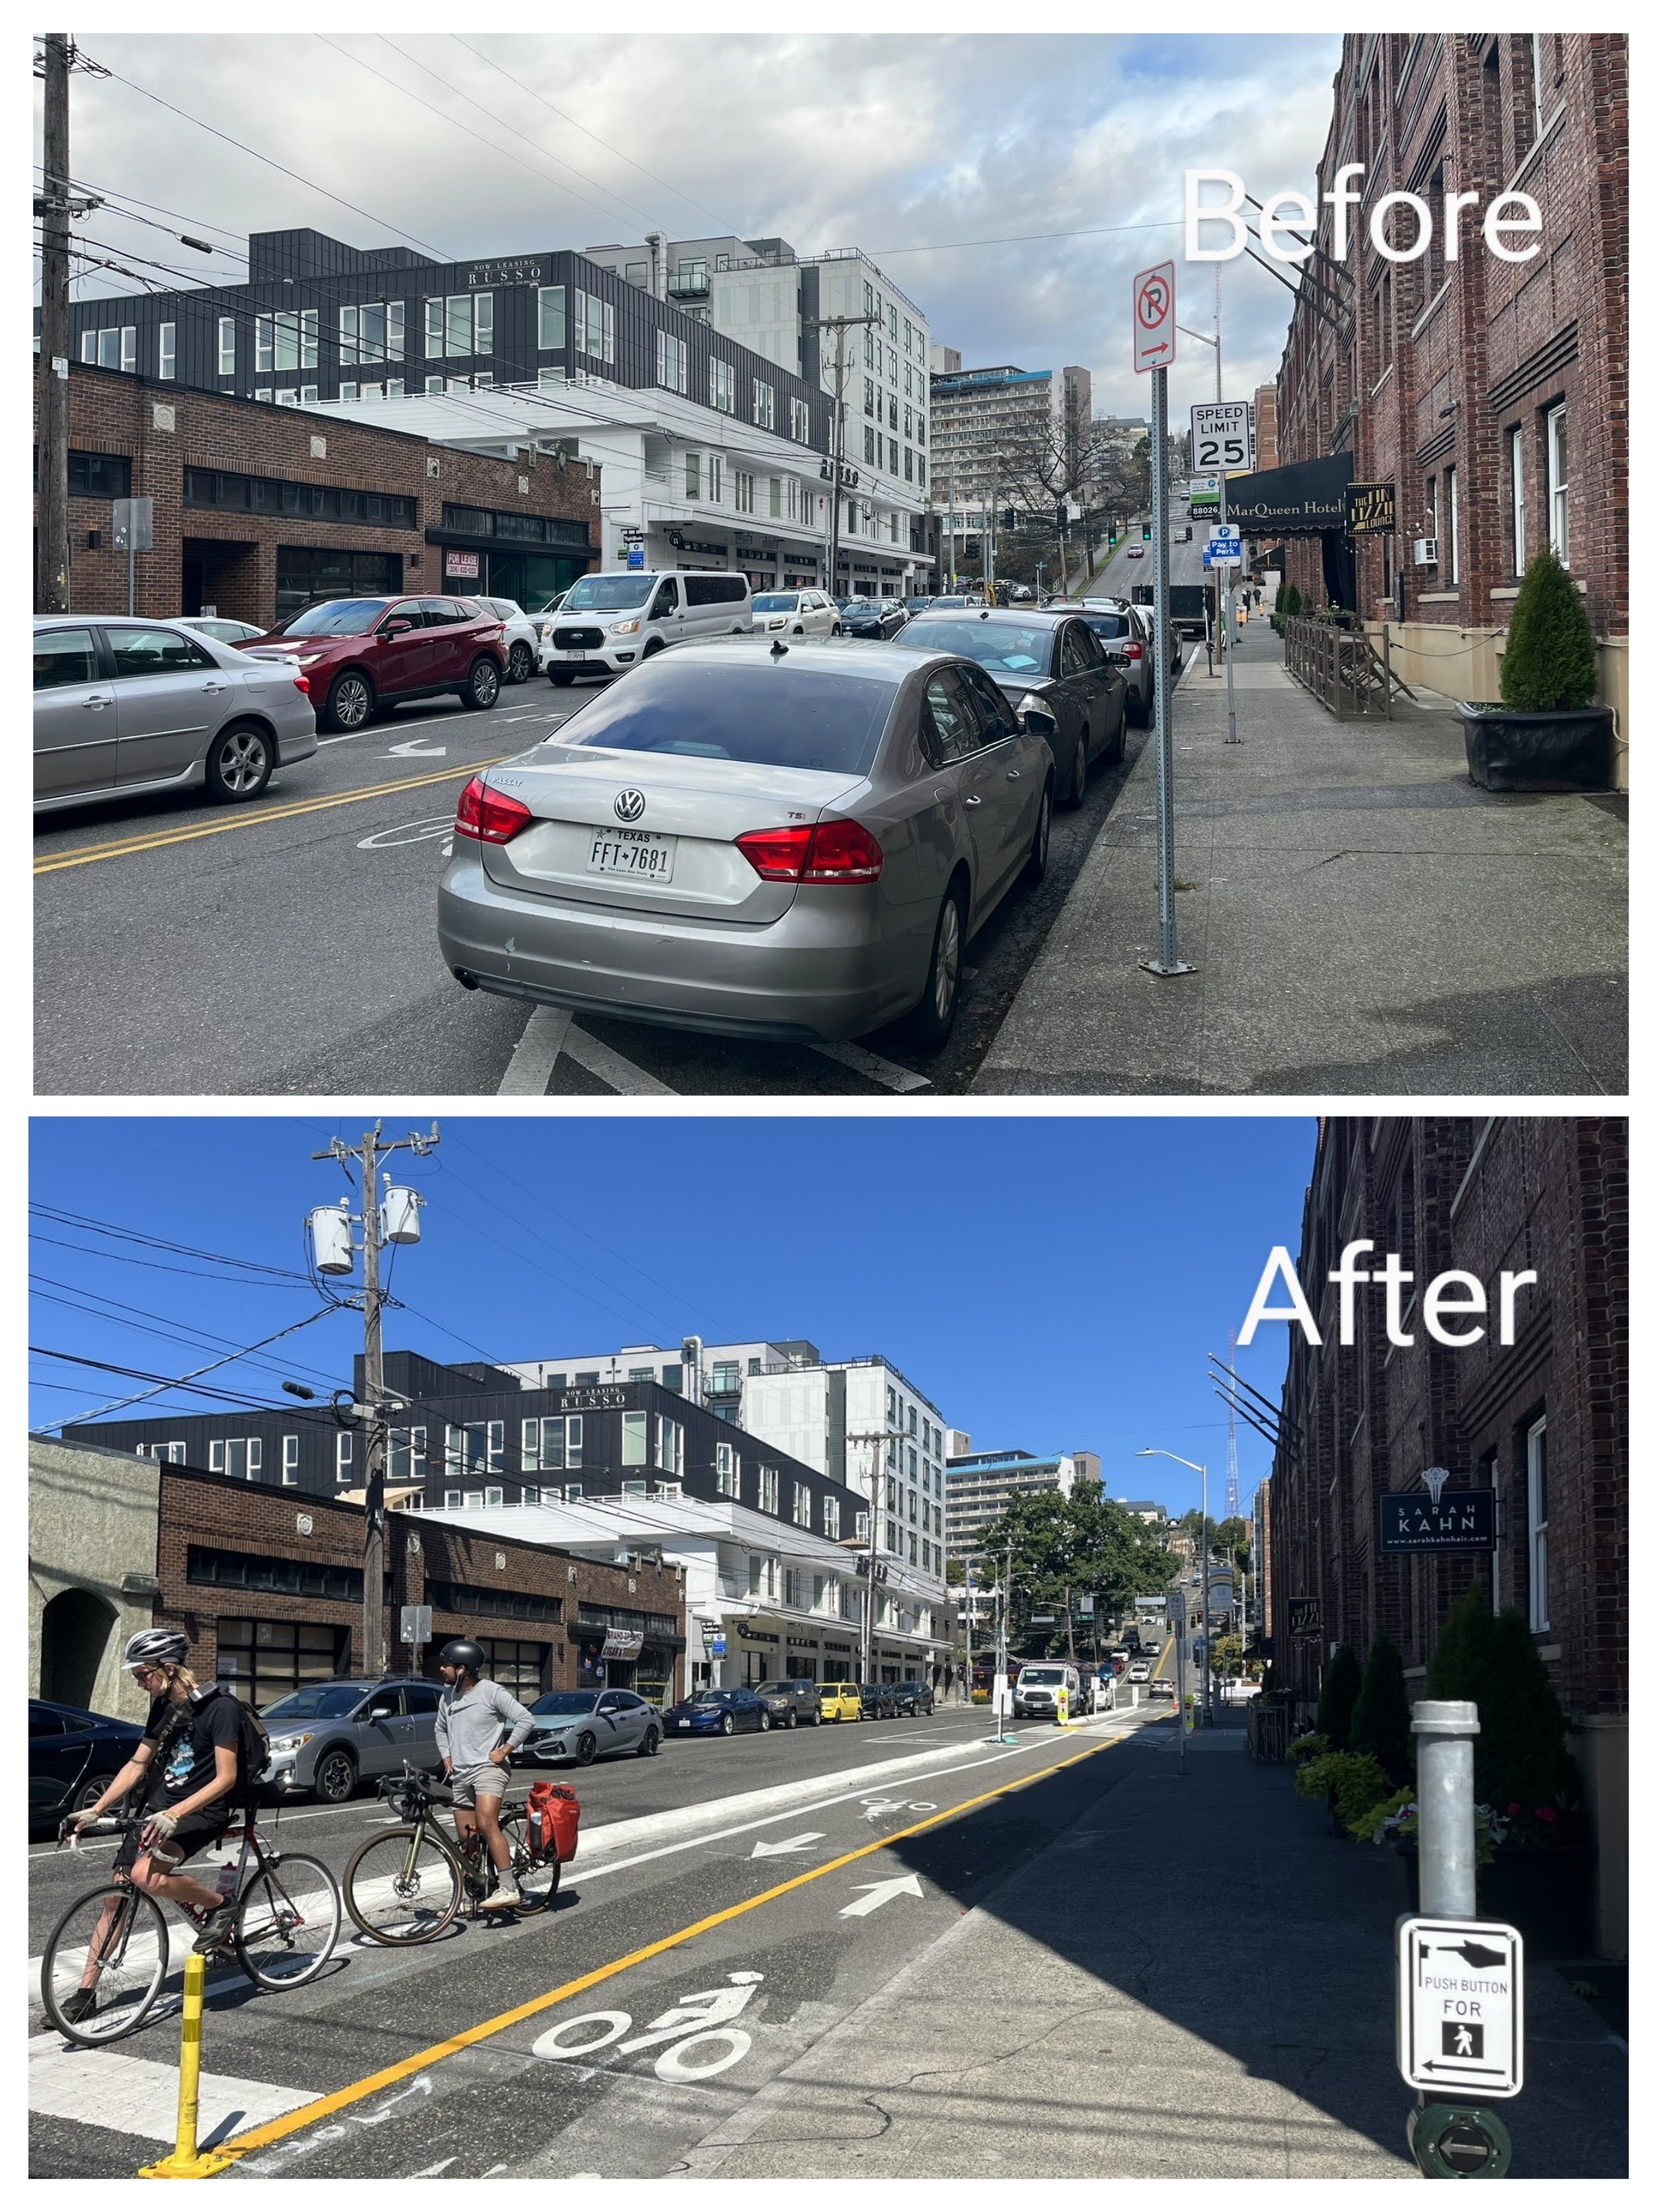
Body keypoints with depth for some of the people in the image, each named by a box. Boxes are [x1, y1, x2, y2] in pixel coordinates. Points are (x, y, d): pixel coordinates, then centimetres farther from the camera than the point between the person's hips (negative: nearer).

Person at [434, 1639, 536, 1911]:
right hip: (460, 1774, 7)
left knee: (486, 1824, -26)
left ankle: (508, 1888, -29)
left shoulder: (491, 1691, -9)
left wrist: (505, 1750, -12)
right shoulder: (447, 1695, 11)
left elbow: (525, 1720, -11)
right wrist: (447, 1757, 14)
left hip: (488, 1768, -7)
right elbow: (441, 1730, 28)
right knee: (467, 1841, 8)